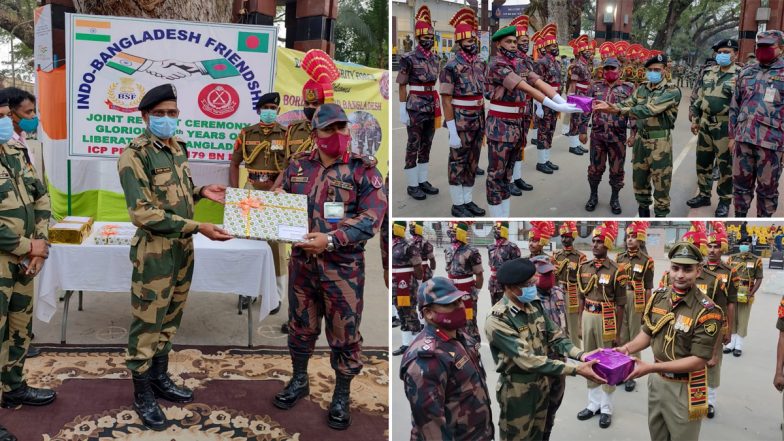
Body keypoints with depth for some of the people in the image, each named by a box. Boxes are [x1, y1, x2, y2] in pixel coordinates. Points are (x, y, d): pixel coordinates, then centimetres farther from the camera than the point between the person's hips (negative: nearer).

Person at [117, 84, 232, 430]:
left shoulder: (177, 147, 8)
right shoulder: (134, 155, -16)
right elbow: (142, 213, -22)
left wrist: (201, 192, 0)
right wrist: (198, 228, -26)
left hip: (183, 248, 8)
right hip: (155, 251, -8)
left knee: (171, 317, 18)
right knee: (148, 322, 4)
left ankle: (160, 379, 34)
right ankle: (142, 394, 17)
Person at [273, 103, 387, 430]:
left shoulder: (364, 170, -7)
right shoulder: (298, 166, 5)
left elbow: (370, 219, -16)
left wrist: (331, 240, -27)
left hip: (342, 268, -3)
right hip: (302, 263, 4)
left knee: (344, 335, 7)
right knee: (301, 326, 18)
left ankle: (341, 397, 24)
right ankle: (299, 381, 39)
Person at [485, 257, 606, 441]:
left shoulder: (534, 303, -4)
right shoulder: (497, 321, -28)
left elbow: (556, 336, 0)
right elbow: (528, 360, -31)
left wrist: (580, 354, -21)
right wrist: (576, 370, -34)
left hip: (541, 382, 7)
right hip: (517, 390, -6)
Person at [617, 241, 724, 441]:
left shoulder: (707, 311, -22)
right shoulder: (658, 297, -2)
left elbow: (698, 361, -23)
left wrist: (652, 367, -28)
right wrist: (627, 348, -9)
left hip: (684, 388, -6)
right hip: (656, 381, 6)